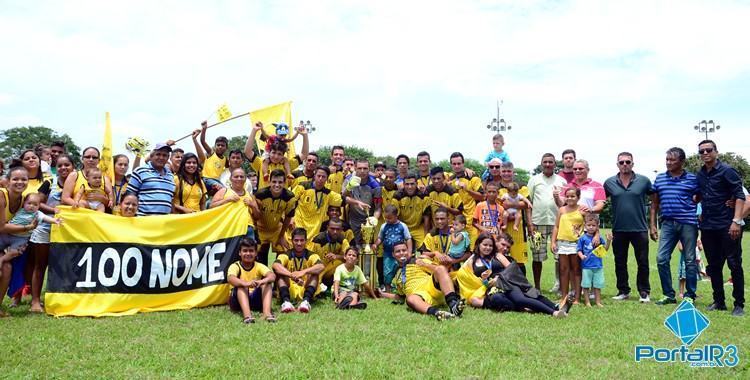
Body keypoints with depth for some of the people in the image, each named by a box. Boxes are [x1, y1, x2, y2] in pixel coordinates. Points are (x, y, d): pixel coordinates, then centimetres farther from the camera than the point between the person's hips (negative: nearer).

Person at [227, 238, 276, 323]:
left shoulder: (259, 266, -1)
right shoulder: (235, 266, -7)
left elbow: (272, 276, -21)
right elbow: (230, 278, -31)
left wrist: (262, 281, -44)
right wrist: (245, 283, -51)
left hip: (256, 299, 2)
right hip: (238, 301, -2)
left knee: (267, 283, -21)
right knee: (241, 285, -31)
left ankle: (267, 312, -40)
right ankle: (247, 314, -52)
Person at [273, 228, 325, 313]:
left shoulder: (311, 256, -1)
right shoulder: (286, 255, -2)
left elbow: (321, 266, -25)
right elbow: (275, 265, -26)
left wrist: (303, 272, -41)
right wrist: (291, 275, -44)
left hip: (305, 291, 0)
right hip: (289, 292, 0)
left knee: (315, 273, -23)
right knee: (280, 272, -22)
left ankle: (306, 300, -43)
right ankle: (286, 301, -42)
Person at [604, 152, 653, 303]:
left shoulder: (644, 181, -1)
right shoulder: (609, 183, 2)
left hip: (639, 228, -1)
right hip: (618, 229, 2)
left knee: (643, 262, 5)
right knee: (620, 263, 10)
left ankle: (644, 292, 18)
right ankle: (623, 290, 23)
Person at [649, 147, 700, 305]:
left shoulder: (693, 179, 2)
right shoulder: (659, 179, 11)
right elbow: (654, 203, 13)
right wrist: (652, 225, 8)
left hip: (688, 223, -3)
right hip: (668, 224, 3)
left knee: (690, 261, 4)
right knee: (662, 259, -2)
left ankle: (690, 295, 16)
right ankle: (669, 295, 11)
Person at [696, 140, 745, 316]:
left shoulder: (727, 171, -7)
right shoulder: (700, 175, 10)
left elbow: (740, 196, -12)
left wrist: (736, 221, -21)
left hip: (727, 227, -6)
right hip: (708, 227, 6)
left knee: (734, 265, -1)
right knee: (714, 266, 11)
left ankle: (739, 304, 7)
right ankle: (719, 302, 21)